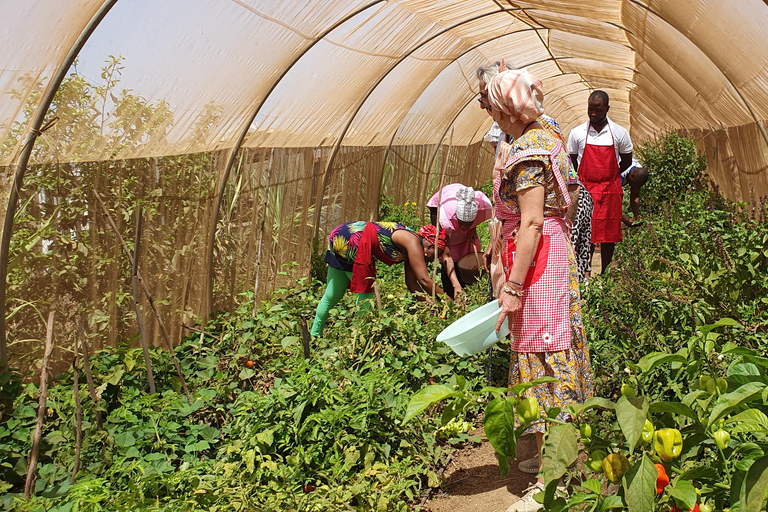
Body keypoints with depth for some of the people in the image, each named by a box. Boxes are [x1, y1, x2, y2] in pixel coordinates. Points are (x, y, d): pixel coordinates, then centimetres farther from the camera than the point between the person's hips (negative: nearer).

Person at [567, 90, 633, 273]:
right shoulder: (577, 133, 2)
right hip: (585, 190, -1)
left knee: (609, 236, 4)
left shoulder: (620, 133, 3)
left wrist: (609, 175, 6)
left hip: (610, 191, 1)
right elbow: (571, 163, 11)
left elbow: (626, 161, 13)